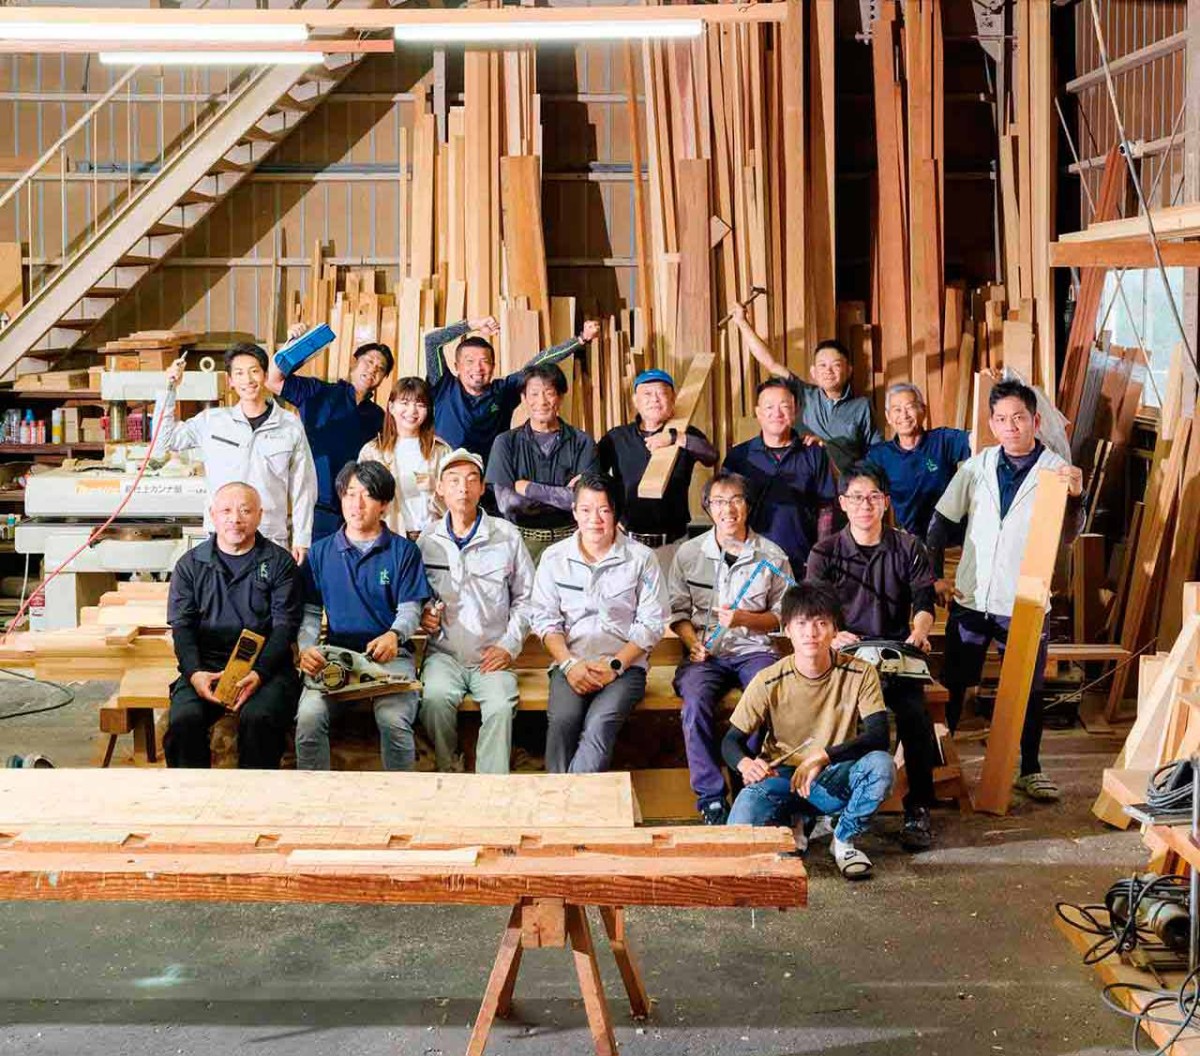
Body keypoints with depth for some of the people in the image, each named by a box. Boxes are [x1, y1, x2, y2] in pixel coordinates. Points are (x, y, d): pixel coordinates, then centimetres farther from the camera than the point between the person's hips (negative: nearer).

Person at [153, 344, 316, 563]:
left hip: (272, 541, -1)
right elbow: (163, 440, 11)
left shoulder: (291, 426, 2)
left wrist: (301, 540, 3)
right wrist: (170, 388, 4)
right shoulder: (211, 420, 5)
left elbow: (303, 488, 5)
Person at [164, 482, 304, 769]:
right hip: (206, 666, 2)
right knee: (184, 719, -26)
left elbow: (285, 626, 0)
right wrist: (194, 673, -12)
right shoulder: (190, 565, 14)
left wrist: (258, 674, -16)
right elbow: (181, 626, 8)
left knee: (259, 718, -31)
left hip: (265, 666, -2)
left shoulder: (279, 562, 8)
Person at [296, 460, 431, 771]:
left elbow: (410, 609, 3)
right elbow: (310, 612, 12)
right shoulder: (320, 553, 14)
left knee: (393, 719, -30)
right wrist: (306, 648, -9)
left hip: (389, 655, -2)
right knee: (309, 716, -26)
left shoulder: (404, 551, 9)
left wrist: (394, 636, -20)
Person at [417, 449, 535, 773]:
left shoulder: (507, 536, 3)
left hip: (493, 655, -1)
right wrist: (422, 616, -4)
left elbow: (526, 597, 10)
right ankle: (449, 773, -8)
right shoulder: (428, 539, 6)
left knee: (501, 705, -30)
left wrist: (509, 645, 0)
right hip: (444, 652, 1)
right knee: (435, 699, -30)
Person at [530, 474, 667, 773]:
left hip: (625, 664, -1)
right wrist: (569, 664, -10)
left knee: (600, 722, -30)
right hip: (571, 664, 1)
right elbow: (545, 619, 6)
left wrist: (614, 665, -10)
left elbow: (651, 624, 2)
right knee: (563, 719, -29)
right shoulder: (554, 558, 9)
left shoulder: (641, 558, 4)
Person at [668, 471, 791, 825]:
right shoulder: (689, 553, 9)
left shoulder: (771, 555, 7)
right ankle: (711, 799, -23)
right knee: (696, 703, -31)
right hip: (705, 653, 0)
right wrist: (693, 643, -8)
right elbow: (678, 610, 11)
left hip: (754, 649, 0)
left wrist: (744, 619, -9)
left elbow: (783, 615, 9)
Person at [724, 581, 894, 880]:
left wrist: (823, 757, -33)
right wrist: (745, 763, -32)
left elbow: (879, 736, -19)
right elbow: (731, 740, -7)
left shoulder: (860, 674, -11)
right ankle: (793, 823, 9)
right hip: (781, 777, 0)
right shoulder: (768, 682, -12)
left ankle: (844, 839, -2)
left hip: (836, 778, 1)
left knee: (881, 764, -32)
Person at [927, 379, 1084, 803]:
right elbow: (941, 521, 9)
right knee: (952, 684, 11)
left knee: (1028, 690, 10)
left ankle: (1030, 769, 25)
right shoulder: (977, 467, 1)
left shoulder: (1055, 471, -5)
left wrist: (1075, 497, -33)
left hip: (1024, 604, -2)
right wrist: (936, 575, 4)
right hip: (970, 598, 2)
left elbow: (1067, 537, -15)